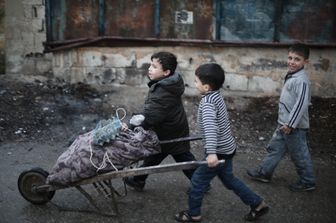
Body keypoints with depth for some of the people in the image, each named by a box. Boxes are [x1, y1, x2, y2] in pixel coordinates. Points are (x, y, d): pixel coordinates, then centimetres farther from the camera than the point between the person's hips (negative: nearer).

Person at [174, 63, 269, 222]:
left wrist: (211, 152, -50)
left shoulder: (207, 102, -24)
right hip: (226, 147, 9)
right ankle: (258, 204, 31)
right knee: (229, 179, 23)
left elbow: (210, 126, -40)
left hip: (219, 150, -9)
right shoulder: (216, 95, 5)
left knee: (198, 180, 5)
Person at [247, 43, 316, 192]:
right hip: (284, 123, 9)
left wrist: (290, 124, -23)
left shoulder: (301, 80, -22)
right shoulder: (291, 76, 8)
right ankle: (264, 173, 31)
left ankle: (307, 182, 21)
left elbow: (301, 104, -26)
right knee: (275, 147, 18)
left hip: (294, 126, -9)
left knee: (299, 154, 5)